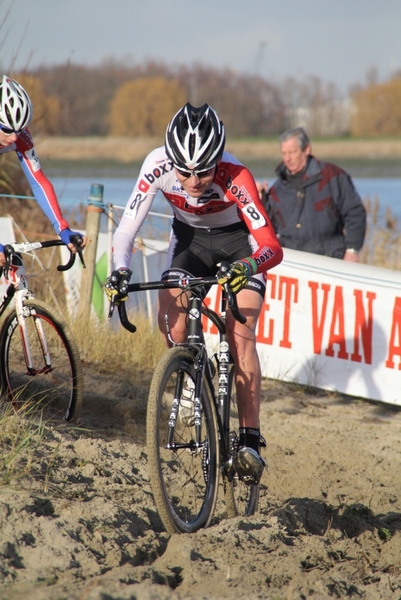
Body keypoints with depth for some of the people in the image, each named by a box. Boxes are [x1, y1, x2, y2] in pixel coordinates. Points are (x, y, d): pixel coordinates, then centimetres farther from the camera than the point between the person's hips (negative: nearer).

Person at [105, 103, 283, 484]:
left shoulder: (235, 177, -36)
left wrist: (247, 267, -62)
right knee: (170, 321, -22)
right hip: (189, 238, 3)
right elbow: (128, 225, -26)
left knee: (240, 335, -20)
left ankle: (249, 442, -16)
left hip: (238, 242, -3)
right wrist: (120, 270, -43)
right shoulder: (158, 165, -30)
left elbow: (272, 247, -41)